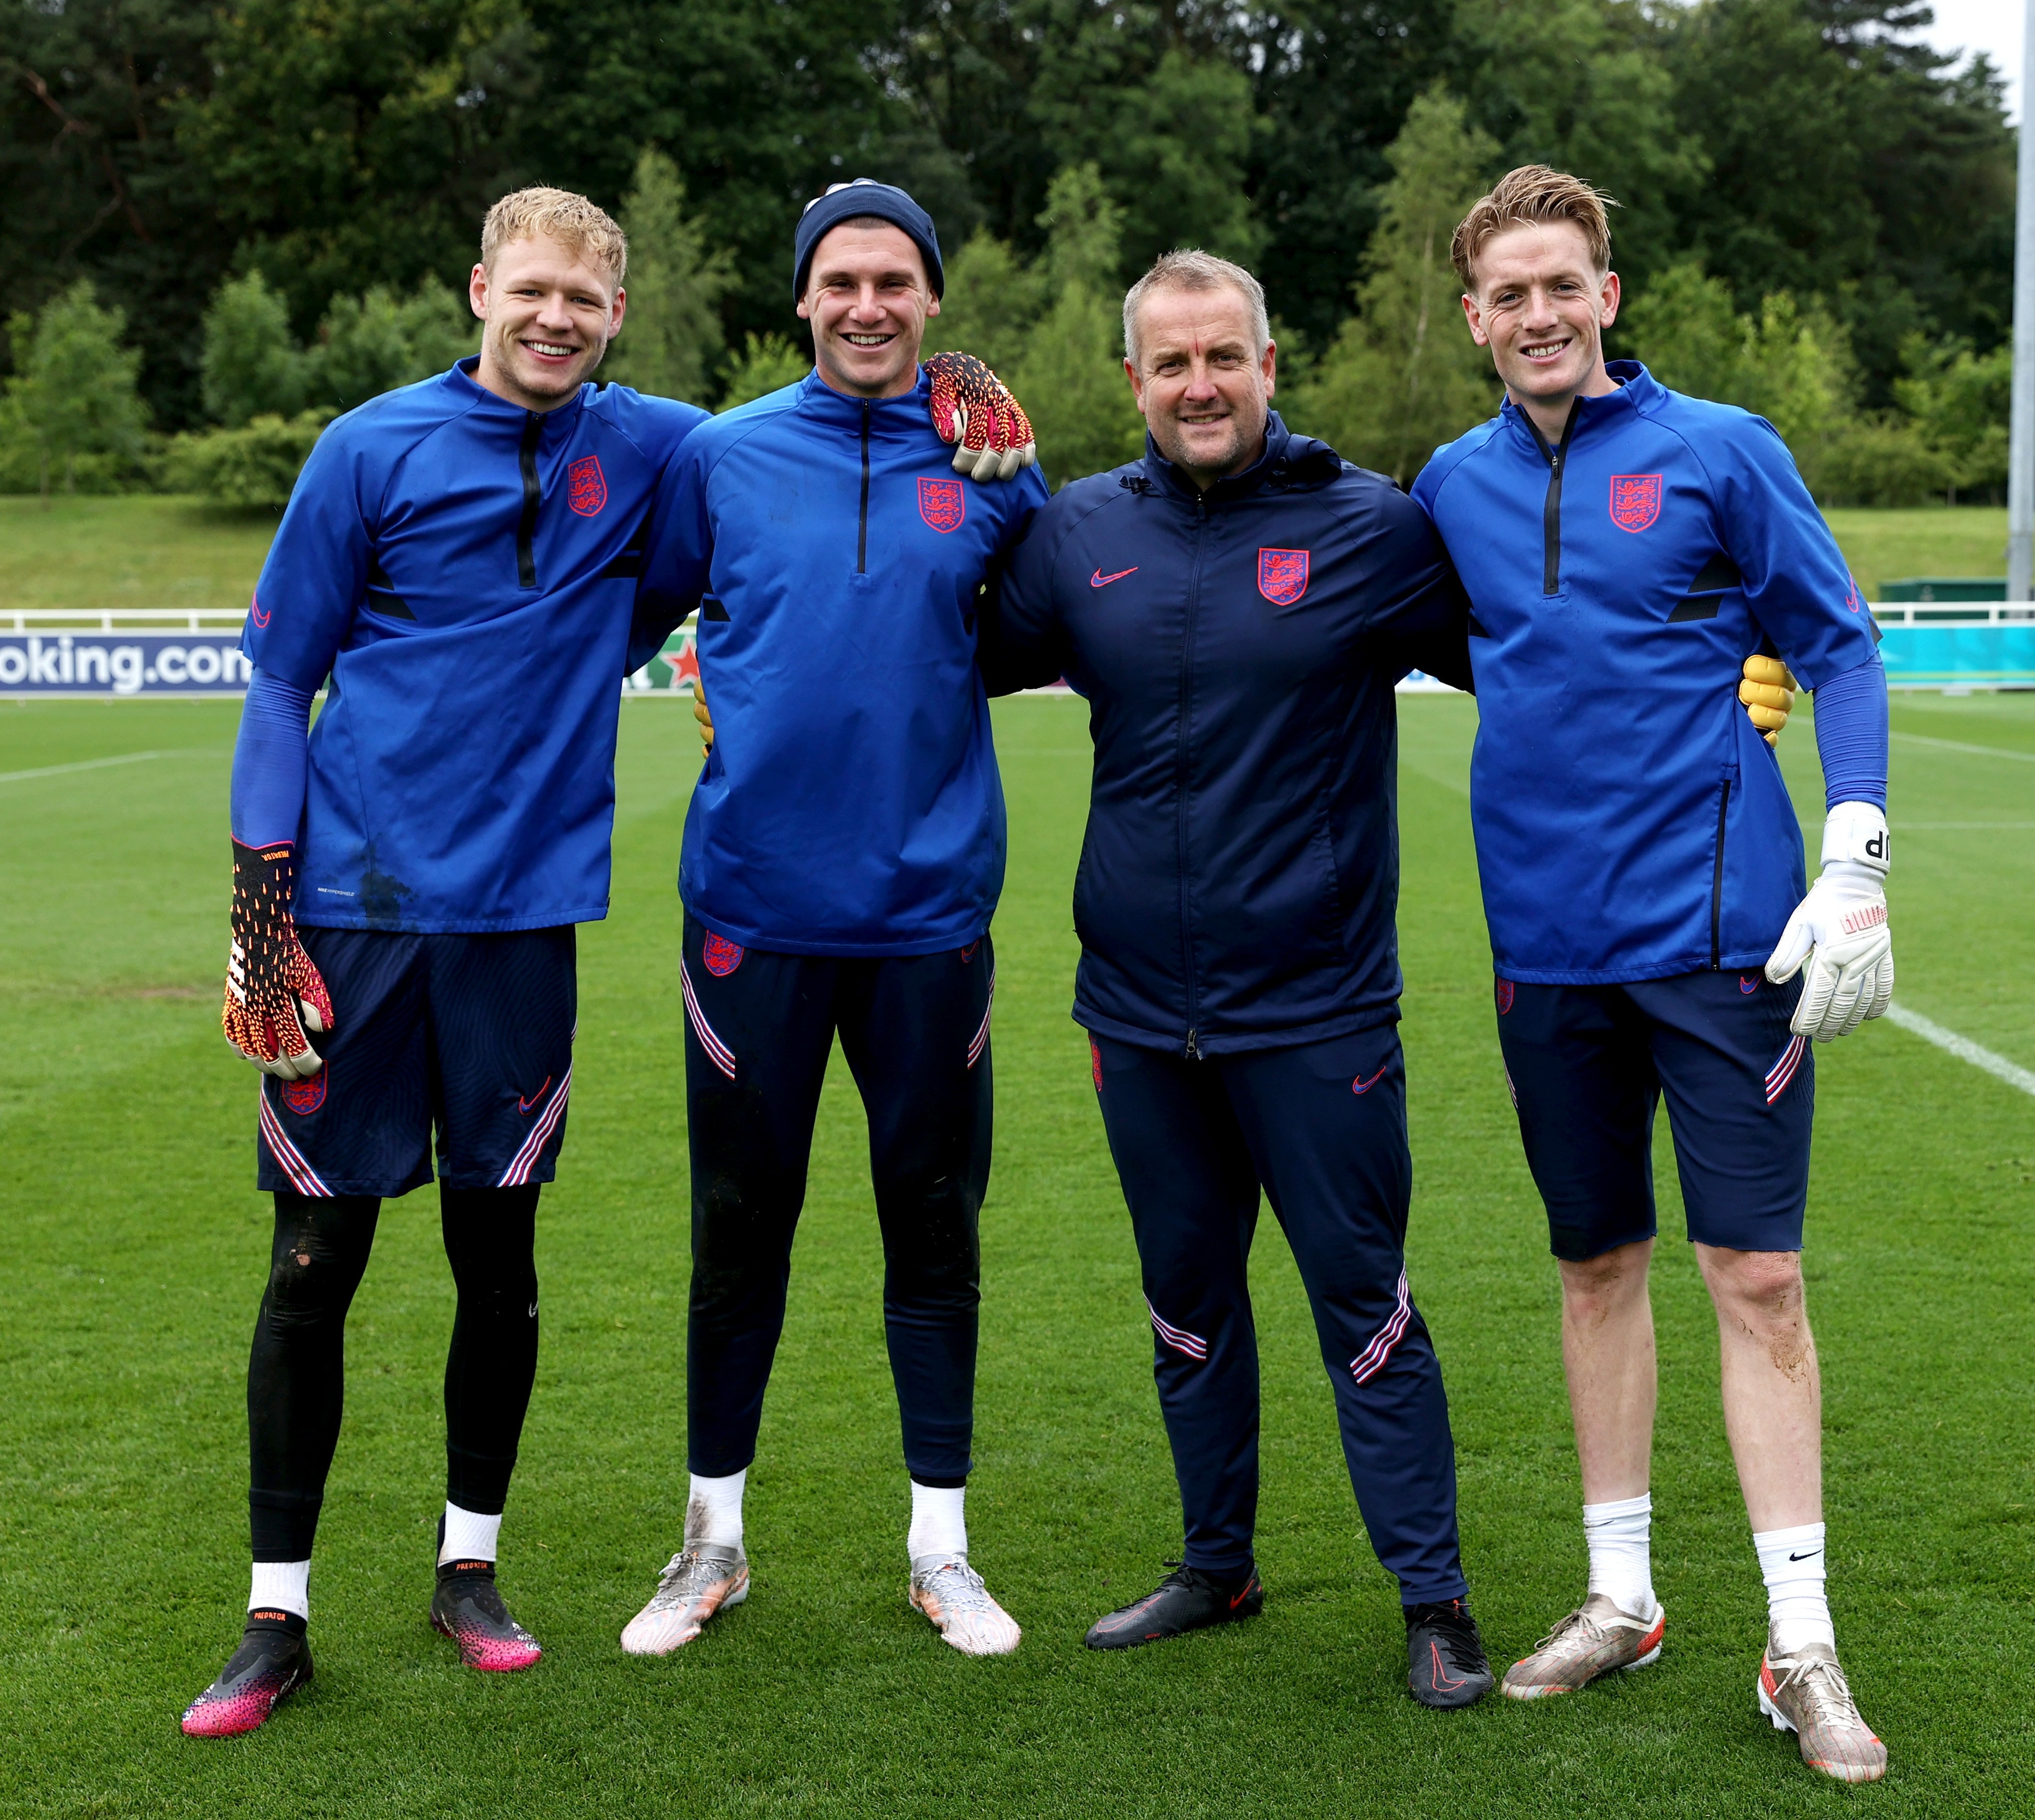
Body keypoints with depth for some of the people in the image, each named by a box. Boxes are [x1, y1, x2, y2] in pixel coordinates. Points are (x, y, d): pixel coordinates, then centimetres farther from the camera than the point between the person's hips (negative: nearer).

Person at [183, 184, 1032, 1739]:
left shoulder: (649, 450, 5)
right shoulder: (375, 450, -1)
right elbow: (282, 676, 3)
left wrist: (954, 395, -1)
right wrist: (260, 892, -6)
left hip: (523, 912, 2)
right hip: (354, 906, -2)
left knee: (500, 1256, 9)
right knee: (315, 1258, 1)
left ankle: (472, 1569, 26)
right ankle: (277, 1617, 12)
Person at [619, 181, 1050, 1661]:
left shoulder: (989, 465, 3)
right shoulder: (722, 456, 2)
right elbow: (634, 612, 12)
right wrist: (718, 694, -2)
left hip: (929, 906, 0)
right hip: (755, 899, 0)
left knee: (935, 1222, 8)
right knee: (741, 1221, 9)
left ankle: (943, 1551, 21)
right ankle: (715, 1539, 24)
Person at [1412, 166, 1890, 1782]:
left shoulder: (1720, 451, -3)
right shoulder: (1455, 483, 7)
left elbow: (1837, 646, -2)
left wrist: (1855, 863, -10)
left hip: (1720, 921, -4)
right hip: (1550, 934, 4)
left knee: (1757, 1276, -3)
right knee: (1598, 1266, 13)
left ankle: (1802, 1645, 6)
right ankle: (1620, 1599, 26)